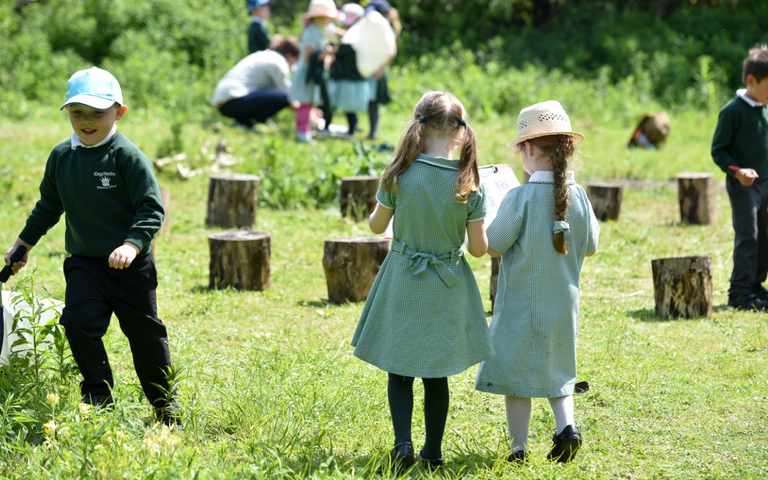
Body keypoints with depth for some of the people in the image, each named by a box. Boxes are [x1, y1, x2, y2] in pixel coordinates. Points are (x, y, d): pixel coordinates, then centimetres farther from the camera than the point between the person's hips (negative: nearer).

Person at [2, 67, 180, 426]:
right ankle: (99, 395, 2)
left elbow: (151, 208, -16)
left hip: (130, 265, -4)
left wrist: (132, 245, -30)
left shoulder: (128, 157, -13)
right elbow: (49, 206, 20)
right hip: (84, 262, 4)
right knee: (78, 322, -16)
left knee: (145, 334, 7)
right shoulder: (61, 156, 4)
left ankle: (166, 405, 25)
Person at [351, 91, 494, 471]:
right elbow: (478, 248, -8)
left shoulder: (399, 175, -13)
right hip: (447, 287, 1)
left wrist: (377, 211, 21)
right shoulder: (469, 184, -12)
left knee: (399, 370, 11)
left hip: (402, 283, -1)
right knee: (437, 374, 14)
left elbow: (377, 225, 0)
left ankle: (403, 442, -6)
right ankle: (433, 452, 18)